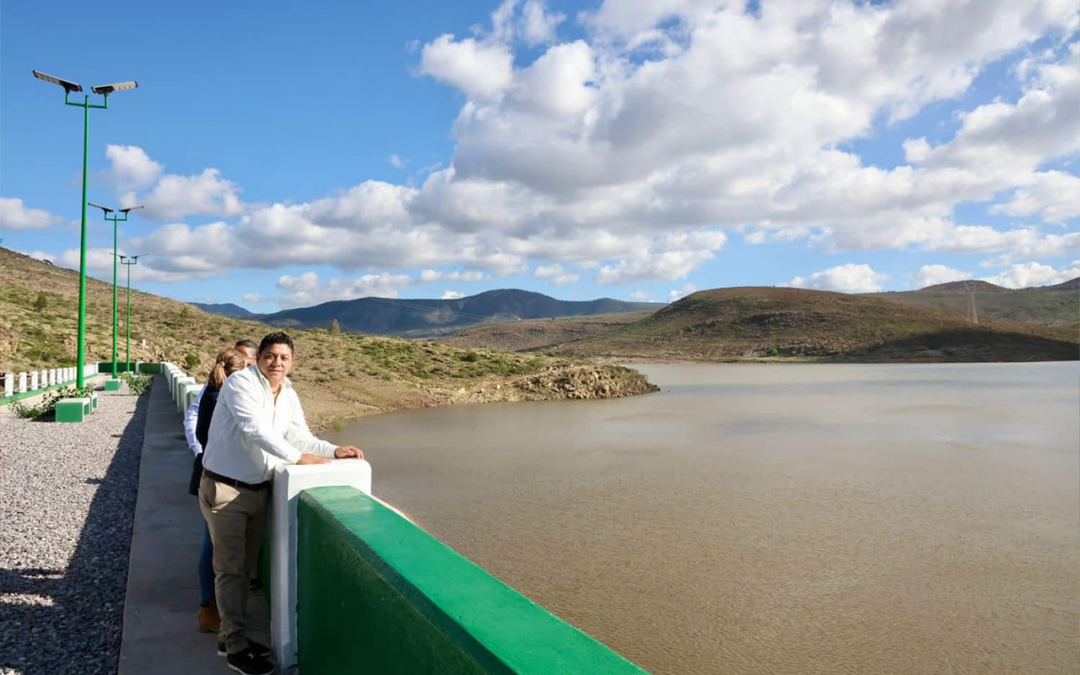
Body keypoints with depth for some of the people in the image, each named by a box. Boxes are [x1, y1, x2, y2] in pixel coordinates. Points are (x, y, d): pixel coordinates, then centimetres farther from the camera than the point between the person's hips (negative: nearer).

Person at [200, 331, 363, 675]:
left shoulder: (289, 395, 5)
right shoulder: (240, 383, -17)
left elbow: (300, 436, 3)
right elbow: (255, 429, -29)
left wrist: (334, 451, -13)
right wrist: (298, 458, -32)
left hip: (259, 489, 7)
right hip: (225, 489, -7)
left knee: (244, 567, 17)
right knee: (230, 569, 2)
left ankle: (231, 635, 32)